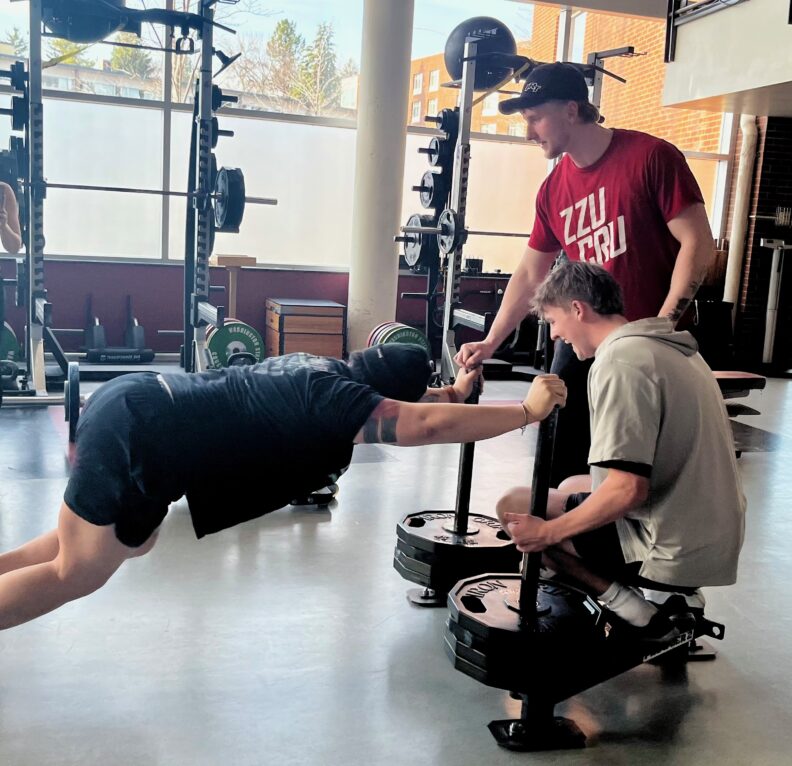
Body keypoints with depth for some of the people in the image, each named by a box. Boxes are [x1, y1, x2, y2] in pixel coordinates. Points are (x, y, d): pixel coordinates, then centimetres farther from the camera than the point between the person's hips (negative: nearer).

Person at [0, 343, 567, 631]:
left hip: (136, 407, 9)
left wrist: (454, 392, 18)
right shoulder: (331, 396, -17)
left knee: (128, 546, 26)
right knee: (76, 574, 4)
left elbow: (413, 402, 27)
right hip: (136, 431, -9)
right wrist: (530, 410, -17)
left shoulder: (321, 374, 9)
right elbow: (428, 424, -24)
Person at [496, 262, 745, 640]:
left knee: (514, 507, 0)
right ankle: (668, 597, 12)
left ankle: (639, 610, -2)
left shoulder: (620, 359, -19)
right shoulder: (668, 345, 10)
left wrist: (548, 532, -14)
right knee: (571, 488, 26)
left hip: (674, 549, -9)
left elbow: (628, 490, -26)